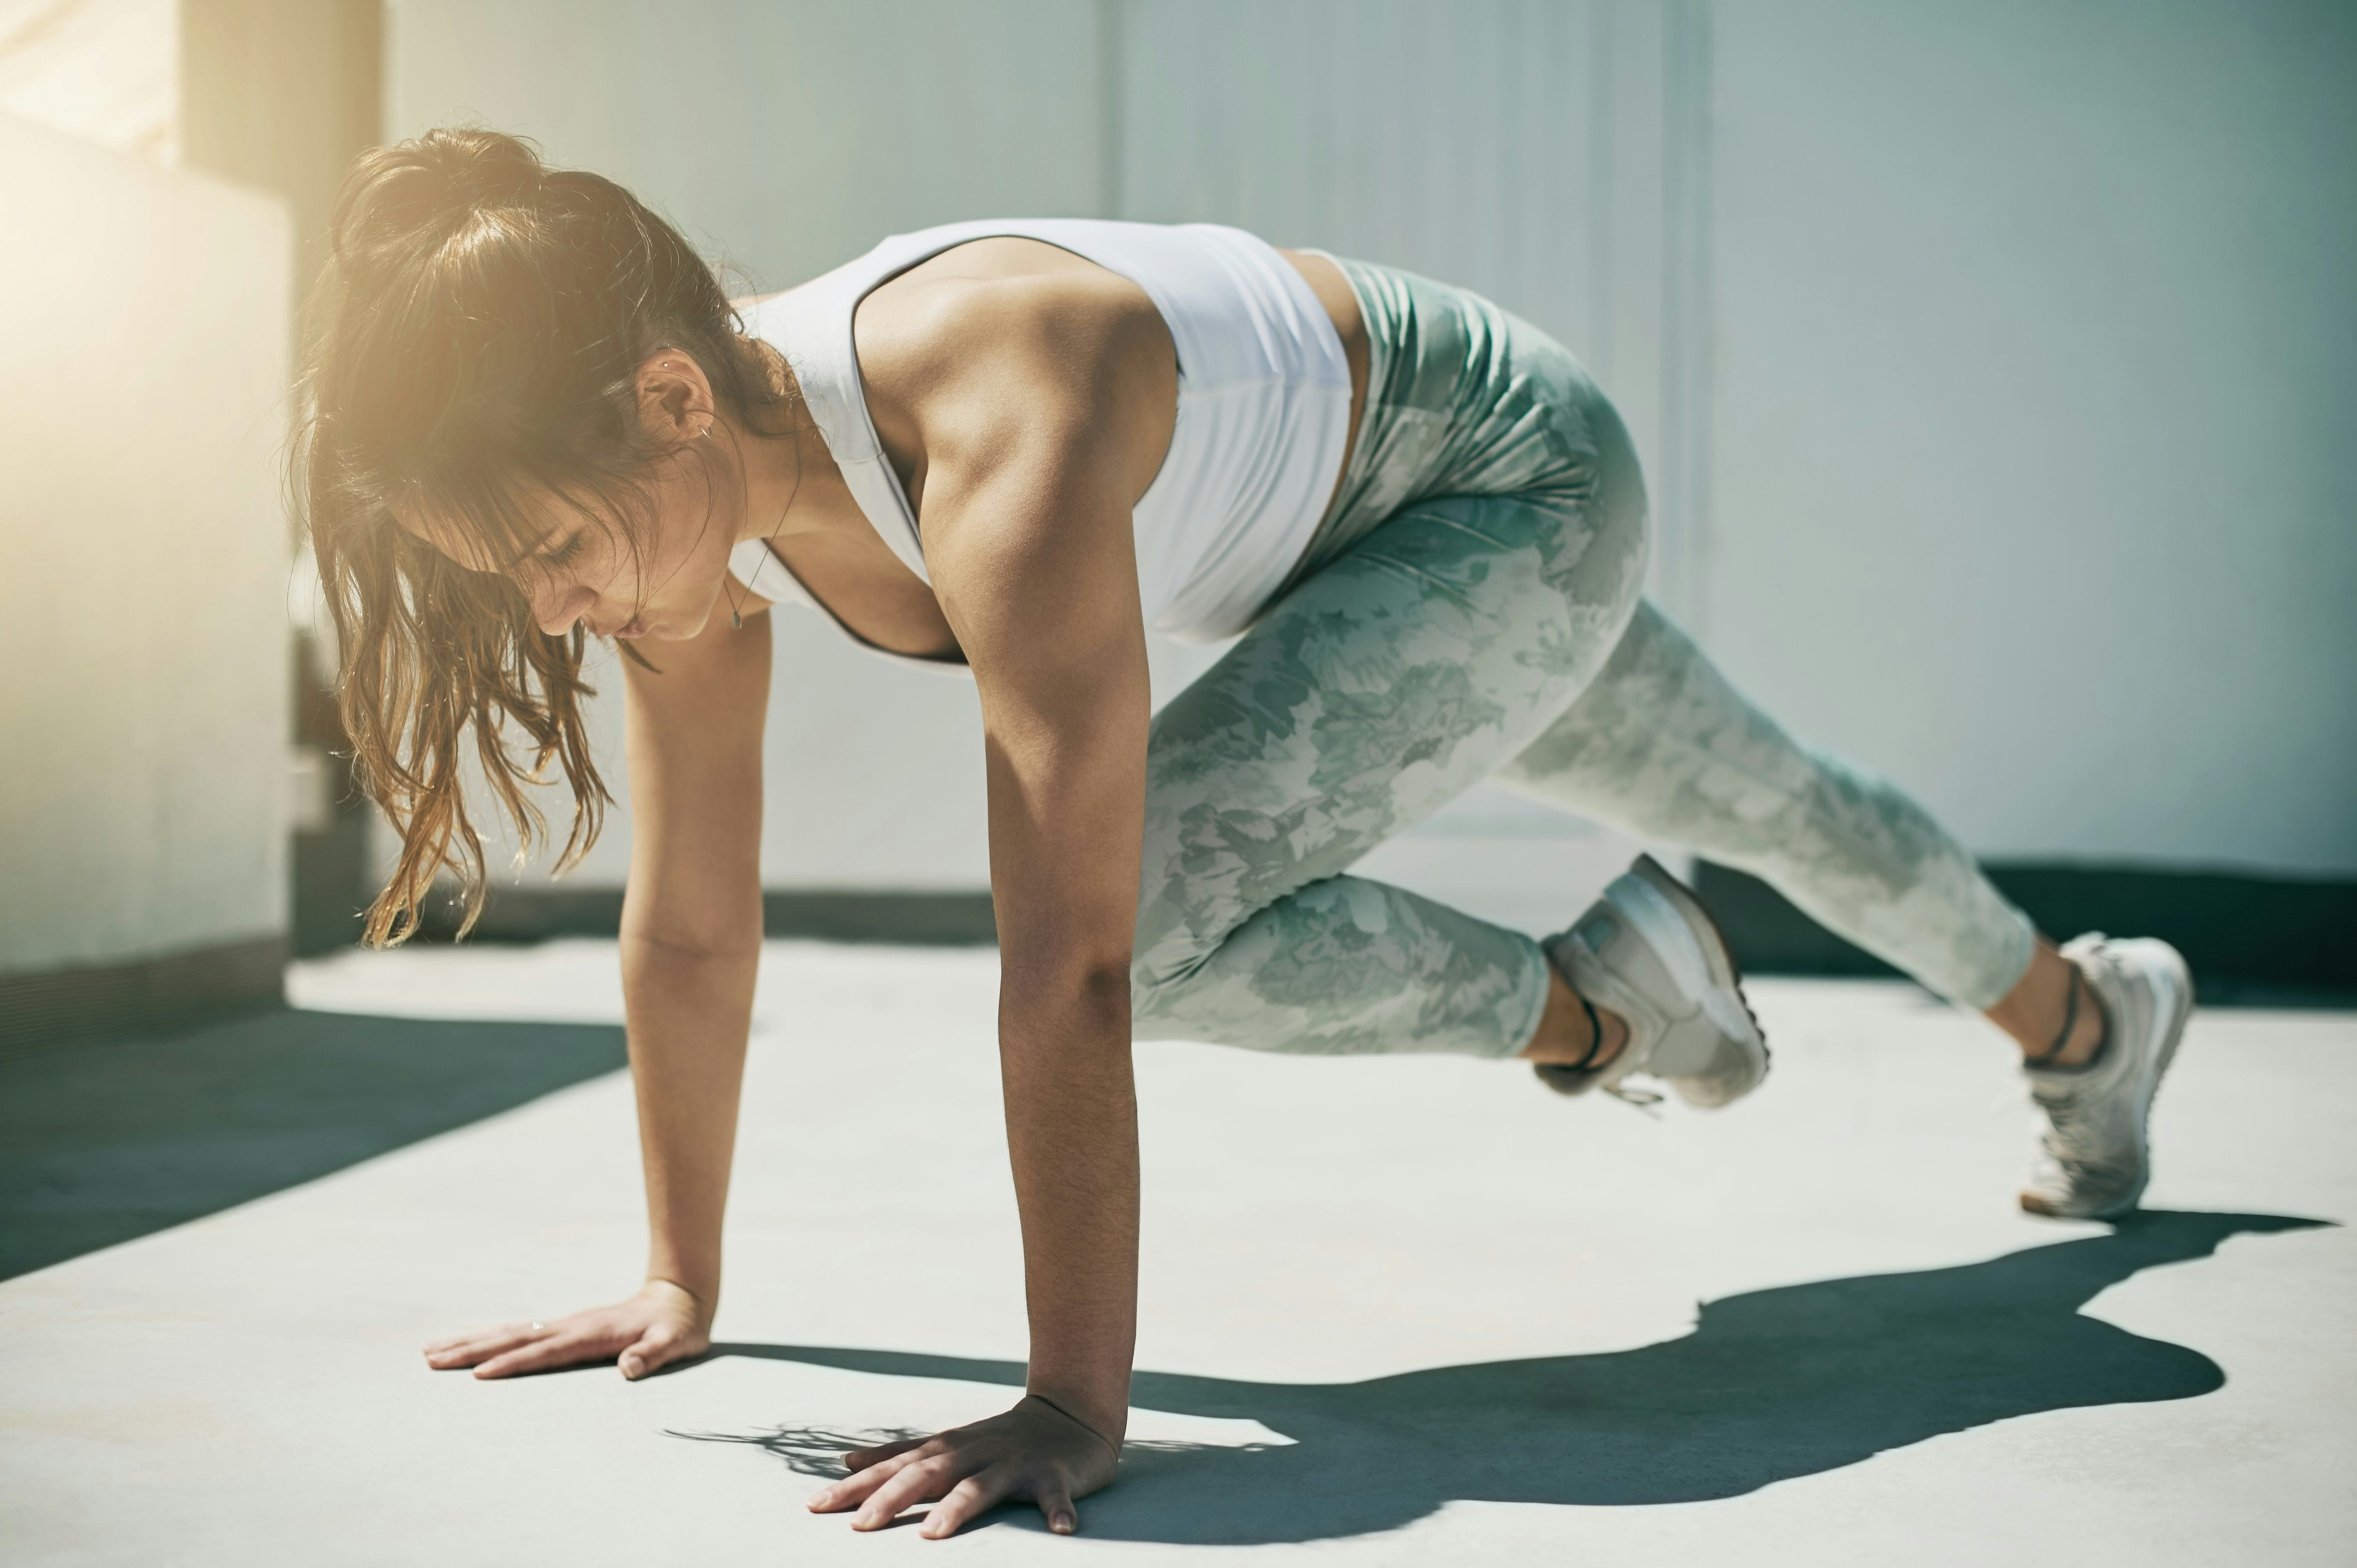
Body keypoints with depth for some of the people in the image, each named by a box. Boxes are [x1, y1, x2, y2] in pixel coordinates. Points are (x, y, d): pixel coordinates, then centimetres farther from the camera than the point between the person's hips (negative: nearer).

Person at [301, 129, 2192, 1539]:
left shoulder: (997, 437, -44)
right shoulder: (698, 486, -19)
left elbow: (1070, 964, -47)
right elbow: (692, 929, -11)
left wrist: (1074, 1415, -45)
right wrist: (681, 1286, -6)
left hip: (1506, 480, -7)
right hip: (1329, 541, 7)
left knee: (1145, 912, -26)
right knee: (1747, 809, 27)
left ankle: (1598, 997, 1)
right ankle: (2089, 1008, 55)